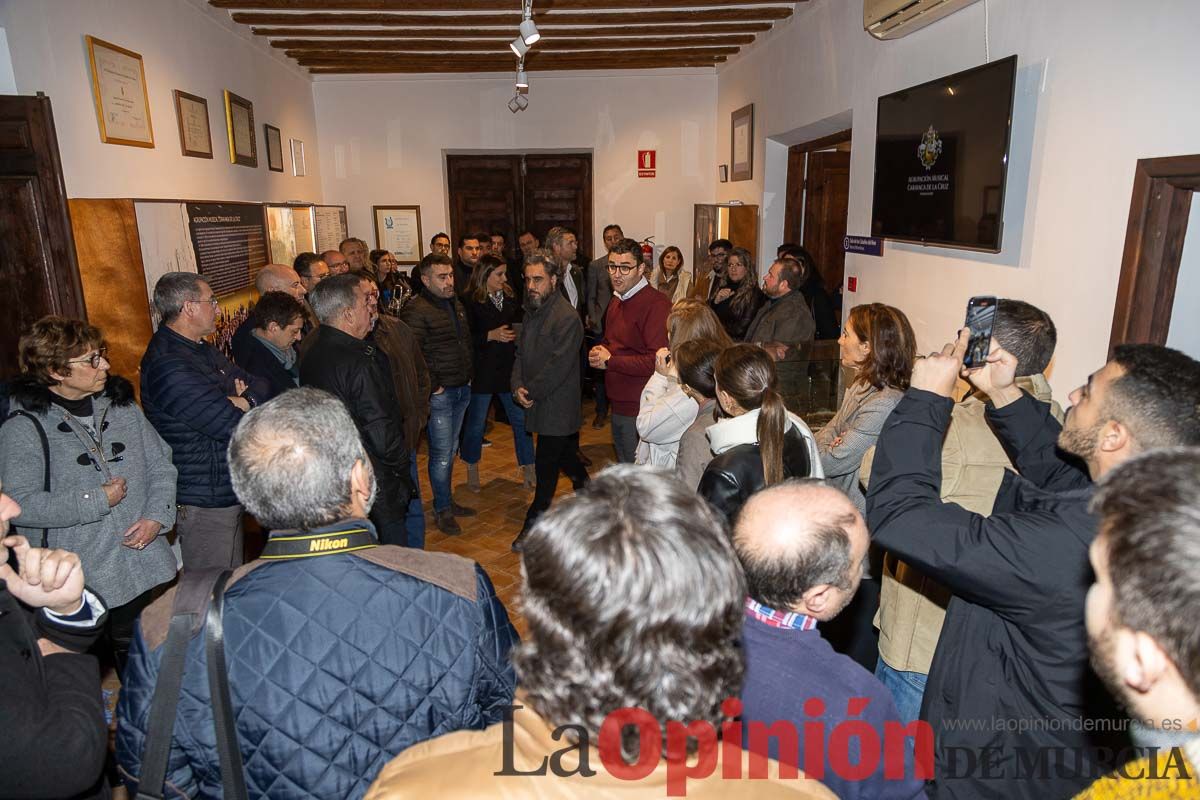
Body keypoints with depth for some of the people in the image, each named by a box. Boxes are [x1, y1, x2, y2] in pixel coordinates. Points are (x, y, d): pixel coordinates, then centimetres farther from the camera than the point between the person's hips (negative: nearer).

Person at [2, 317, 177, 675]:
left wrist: (157, 515, -11)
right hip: (74, 583, -4)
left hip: (141, 569, 4)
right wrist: (97, 500, -18)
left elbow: (161, 466, 4)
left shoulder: (123, 408, 3)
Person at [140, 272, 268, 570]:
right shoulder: (167, 366, -22)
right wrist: (242, 406, -3)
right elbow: (235, 427, -26)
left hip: (228, 493, 10)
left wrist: (247, 402, -12)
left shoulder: (202, 350, 11)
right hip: (203, 504, -9)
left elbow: (260, 385, 10)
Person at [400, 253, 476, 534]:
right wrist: (431, 386, -16)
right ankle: (442, 510, 13)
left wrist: (469, 375, 16)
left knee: (451, 450, 16)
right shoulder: (416, 310, -14)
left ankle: (447, 500, 29)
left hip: (462, 389, 8)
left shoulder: (456, 305, 14)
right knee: (441, 453, -1)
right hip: (440, 393, -8)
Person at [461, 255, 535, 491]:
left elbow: (519, 325, 18)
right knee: (476, 423, 10)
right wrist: (491, 336, -21)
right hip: (482, 371, -4)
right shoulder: (471, 302, -9)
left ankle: (528, 469, 15)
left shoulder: (509, 298, 7)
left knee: (521, 419, 4)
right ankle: (472, 469, 30)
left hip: (510, 368, 4)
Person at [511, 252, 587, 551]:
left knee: (546, 467, 0)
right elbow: (521, 353, 11)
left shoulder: (567, 318, -18)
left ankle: (534, 524, 13)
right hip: (538, 404, 8)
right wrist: (518, 386, -5)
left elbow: (557, 366, -21)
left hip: (556, 407, -8)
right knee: (567, 459, 20)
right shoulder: (532, 312, 11)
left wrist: (530, 392, -14)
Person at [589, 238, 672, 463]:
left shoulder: (656, 304, -19)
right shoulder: (617, 299, 12)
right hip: (618, 405, 9)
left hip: (640, 410, -9)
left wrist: (610, 361, -17)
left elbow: (657, 361, -26)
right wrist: (598, 351, 1)